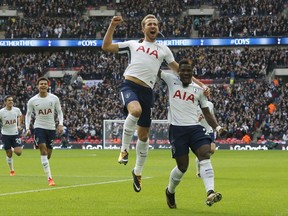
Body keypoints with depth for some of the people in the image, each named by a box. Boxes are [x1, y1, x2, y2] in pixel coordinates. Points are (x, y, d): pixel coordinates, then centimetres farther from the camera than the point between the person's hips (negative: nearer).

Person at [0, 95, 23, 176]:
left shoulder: (17, 110, -4)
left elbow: (20, 116, 18)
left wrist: (19, 125, 8)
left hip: (15, 134, 1)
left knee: (18, 152, -11)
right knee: (9, 154, 4)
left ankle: (14, 150, 25)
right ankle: (11, 170, 20)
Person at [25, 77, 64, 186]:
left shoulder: (54, 98, -1)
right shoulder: (32, 101, -3)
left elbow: (59, 112, 7)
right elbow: (28, 115, 7)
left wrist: (60, 124, -7)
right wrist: (27, 128, -4)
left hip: (51, 128, 2)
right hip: (39, 127, -2)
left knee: (49, 153, 7)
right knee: (43, 149, -18)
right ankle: (49, 178, -21)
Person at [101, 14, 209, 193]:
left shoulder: (163, 49, 21)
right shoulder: (133, 44, 19)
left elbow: (179, 70, 23)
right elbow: (106, 46, 17)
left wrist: (200, 84, 17)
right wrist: (112, 26, 8)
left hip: (147, 91, 2)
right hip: (129, 85, -2)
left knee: (144, 134, 6)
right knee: (135, 111, -37)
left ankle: (138, 172, 25)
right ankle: (124, 149, -19)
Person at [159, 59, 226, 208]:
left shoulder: (199, 89, 13)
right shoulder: (171, 80, 7)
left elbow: (207, 113, 16)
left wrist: (217, 127, 3)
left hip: (195, 127, 2)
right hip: (177, 128, -2)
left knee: (205, 155, -21)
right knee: (182, 166, -1)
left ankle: (210, 193, -34)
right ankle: (170, 192, 29)